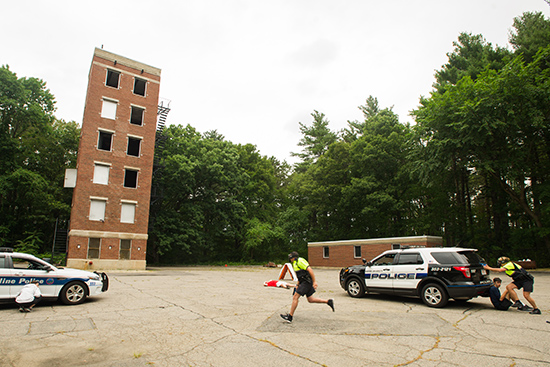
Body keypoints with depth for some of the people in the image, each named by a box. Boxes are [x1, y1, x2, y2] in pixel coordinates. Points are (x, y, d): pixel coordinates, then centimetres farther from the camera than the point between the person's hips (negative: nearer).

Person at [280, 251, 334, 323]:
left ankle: (290, 317, -7)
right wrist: (297, 285, 22)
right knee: (310, 300, 12)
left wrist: (314, 281, -22)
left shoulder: (300, 261, -13)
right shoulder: (296, 263, 19)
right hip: (304, 282, 10)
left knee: (295, 297, -10)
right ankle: (328, 301, 17)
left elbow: (310, 270, -20)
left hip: (306, 282, -10)